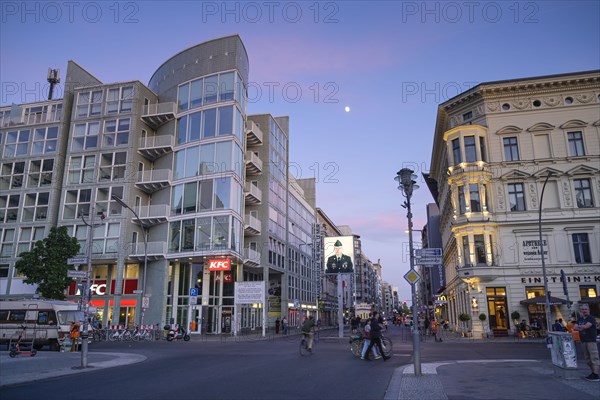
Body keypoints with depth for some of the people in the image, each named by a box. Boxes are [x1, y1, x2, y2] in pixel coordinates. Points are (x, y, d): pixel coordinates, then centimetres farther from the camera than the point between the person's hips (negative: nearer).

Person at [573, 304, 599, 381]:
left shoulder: (591, 318, -7)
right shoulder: (579, 319, 14)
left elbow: (586, 326, -20)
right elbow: (575, 327, 5)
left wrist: (579, 326, -3)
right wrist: (581, 328, -12)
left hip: (591, 341, -8)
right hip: (583, 341, 8)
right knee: (588, 358, 13)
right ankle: (593, 372, 22)